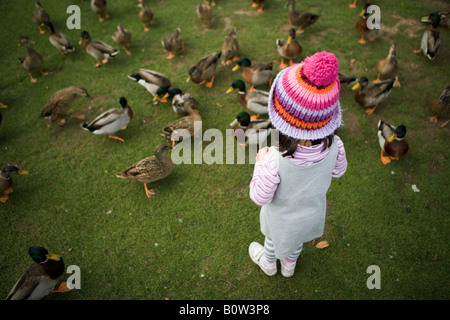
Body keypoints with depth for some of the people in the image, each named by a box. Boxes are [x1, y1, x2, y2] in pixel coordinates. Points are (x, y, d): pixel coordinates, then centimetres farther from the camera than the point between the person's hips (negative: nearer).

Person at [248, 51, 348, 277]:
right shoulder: (334, 145, -33)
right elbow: (338, 171, -8)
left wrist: (260, 163, -16)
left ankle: (269, 264, 67)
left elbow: (260, 197, -28)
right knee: (297, 241, 37)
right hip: (314, 212, 4)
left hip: (283, 219, -3)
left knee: (274, 239, 33)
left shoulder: (275, 161, -47)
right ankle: (289, 266, 69)